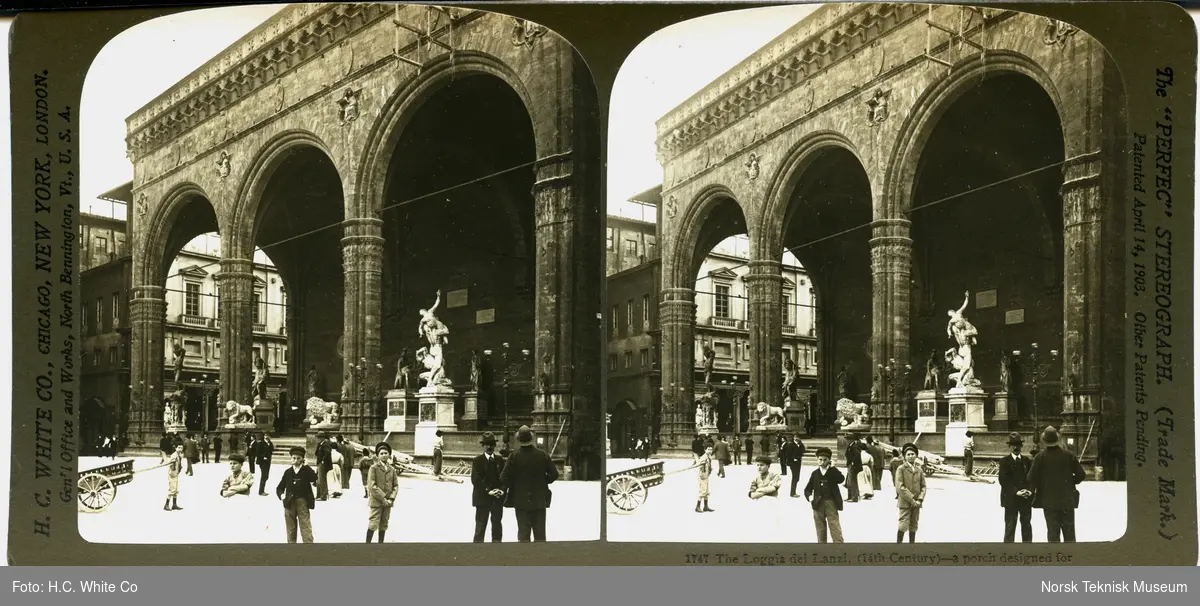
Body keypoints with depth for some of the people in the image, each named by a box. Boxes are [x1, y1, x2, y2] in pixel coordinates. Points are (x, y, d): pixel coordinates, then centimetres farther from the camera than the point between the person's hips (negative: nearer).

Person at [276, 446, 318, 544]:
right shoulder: (288, 472, 6)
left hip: (303, 503, -4)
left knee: (306, 529, -6)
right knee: (290, 530, 14)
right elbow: (280, 488, 14)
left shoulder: (307, 470, -4)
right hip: (289, 504, 4)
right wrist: (281, 495, -8)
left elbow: (316, 482, -21)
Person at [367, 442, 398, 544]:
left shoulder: (392, 469, 10)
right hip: (376, 501, -5)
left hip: (388, 502, 5)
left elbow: (396, 485, 9)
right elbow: (372, 486, -11)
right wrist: (383, 498, -15)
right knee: (373, 524, -8)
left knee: (384, 524, 8)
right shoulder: (374, 468, -4)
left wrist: (391, 499, -6)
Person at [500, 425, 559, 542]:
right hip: (540, 500, 2)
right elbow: (554, 474, -2)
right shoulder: (542, 455, -5)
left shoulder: (514, 456, -11)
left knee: (523, 533, 4)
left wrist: (511, 485, 9)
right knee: (540, 534, 10)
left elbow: (504, 478, -11)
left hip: (521, 501, -2)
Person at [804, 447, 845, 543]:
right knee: (820, 530, 11)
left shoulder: (833, 471, 0)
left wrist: (832, 467, -19)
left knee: (835, 529, -6)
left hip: (831, 503, -3)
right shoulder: (815, 473, 7)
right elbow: (808, 489, 11)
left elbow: (841, 479, -22)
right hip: (818, 504, 3)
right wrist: (809, 496, -10)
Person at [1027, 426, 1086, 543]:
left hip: (1049, 501, -1)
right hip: (1067, 499, 1)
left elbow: (1031, 478, -8)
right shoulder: (1068, 455, -4)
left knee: (1053, 532, 3)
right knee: (1069, 532, 11)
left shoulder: (1040, 457, -9)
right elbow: (1081, 474, -1)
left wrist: (1033, 490, 10)